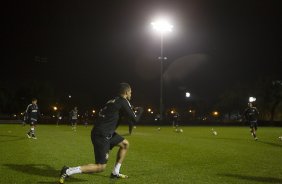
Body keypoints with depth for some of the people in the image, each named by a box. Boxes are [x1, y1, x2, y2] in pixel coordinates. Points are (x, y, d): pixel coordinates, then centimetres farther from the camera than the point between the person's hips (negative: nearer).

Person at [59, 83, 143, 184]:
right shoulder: (123, 102, -10)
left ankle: (115, 173, 24)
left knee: (125, 144, 20)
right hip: (101, 135, -10)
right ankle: (68, 171, -8)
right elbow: (135, 119, -6)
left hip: (105, 133, 10)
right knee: (101, 167, -7)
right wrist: (140, 110, 14)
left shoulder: (114, 101, 16)